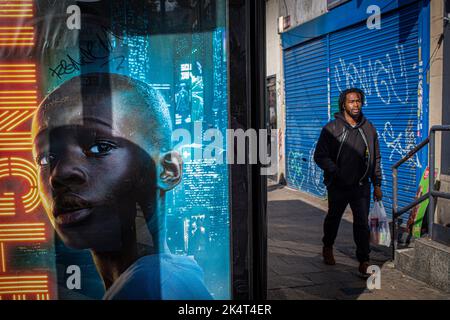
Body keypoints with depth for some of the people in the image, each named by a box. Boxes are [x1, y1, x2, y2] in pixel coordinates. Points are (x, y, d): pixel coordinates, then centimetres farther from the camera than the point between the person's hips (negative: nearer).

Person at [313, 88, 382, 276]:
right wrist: (337, 172, -19)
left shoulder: (368, 128, 5)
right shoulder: (332, 128, -6)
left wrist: (377, 185, 8)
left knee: (362, 223, -3)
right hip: (337, 186, -1)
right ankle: (328, 248, 41)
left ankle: (364, 262, 6)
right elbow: (319, 156, -7)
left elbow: (376, 159, 10)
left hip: (361, 186, 2)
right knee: (333, 218, 17)